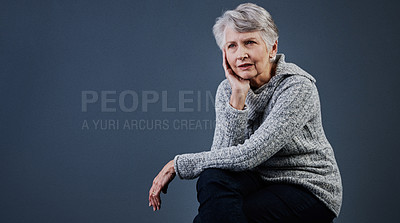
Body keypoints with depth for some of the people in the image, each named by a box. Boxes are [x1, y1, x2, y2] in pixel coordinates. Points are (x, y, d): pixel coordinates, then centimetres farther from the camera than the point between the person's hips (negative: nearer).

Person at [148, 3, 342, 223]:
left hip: (309, 187, -5)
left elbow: (248, 156, -27)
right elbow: (223, 153, -14)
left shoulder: (297, 87, -20)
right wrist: (238, 96, -23)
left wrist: (178, 164, -20)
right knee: (212, 179, -27)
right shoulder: (228, 89, -2)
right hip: (261, 179, 5)